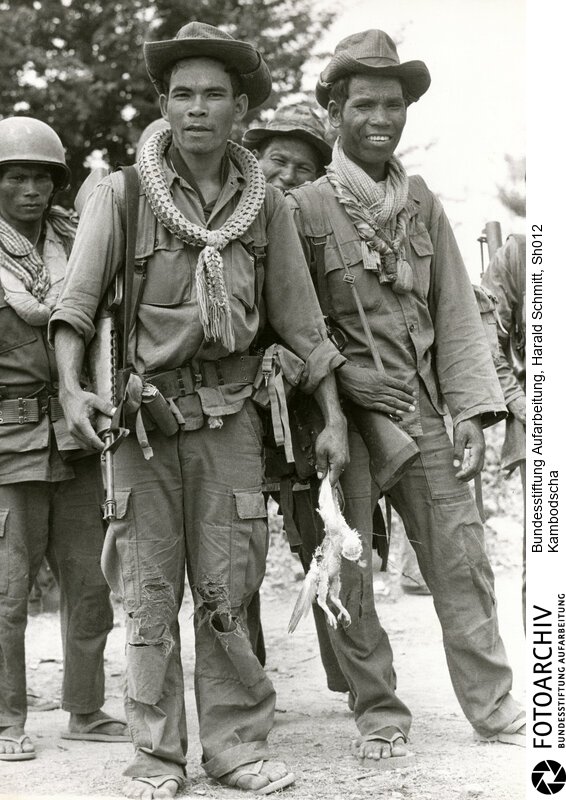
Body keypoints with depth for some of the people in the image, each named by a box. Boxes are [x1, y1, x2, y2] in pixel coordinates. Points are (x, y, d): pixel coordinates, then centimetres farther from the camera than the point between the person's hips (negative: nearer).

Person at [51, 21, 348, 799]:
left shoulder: (266, 205, 6)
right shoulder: (122, 194, -1)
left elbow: (301, 320, 9)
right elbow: (76, 301, -6)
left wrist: (334, 419, 7)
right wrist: (72, 387, -22)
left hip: (230, 418, 1)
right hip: (143, 415, -1)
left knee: (227, 589, 3)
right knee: (150, 593, 2)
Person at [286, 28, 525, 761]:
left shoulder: (423, 204, 8)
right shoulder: (301, 210, -4)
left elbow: (456, 312, 8)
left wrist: (472, 410, 2)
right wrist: (341, 373, -13)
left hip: (421, 412, 4)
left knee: (460, 557, 4)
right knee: (349, 570, 2)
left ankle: (492, 704, 14)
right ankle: (378, 714, 15)